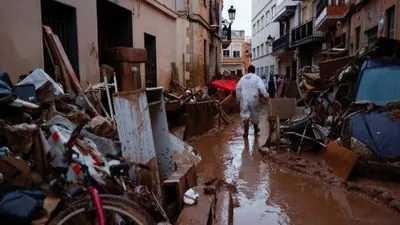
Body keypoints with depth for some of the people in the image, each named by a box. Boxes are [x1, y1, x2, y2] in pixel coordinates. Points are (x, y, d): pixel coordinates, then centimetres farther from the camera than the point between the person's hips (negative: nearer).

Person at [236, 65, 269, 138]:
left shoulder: (243, 78, 7)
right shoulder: (256, 78, -4)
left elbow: (237, 88, 10)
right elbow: (261, 88, -14)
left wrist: (238, 98, 19)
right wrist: (266, 95, -3)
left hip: (244, 99, 1)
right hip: (253, 99, -1)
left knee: (245, 115, 1)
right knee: (255, 114, 16)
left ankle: (246, 132, -10)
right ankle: (256, 130, 32)